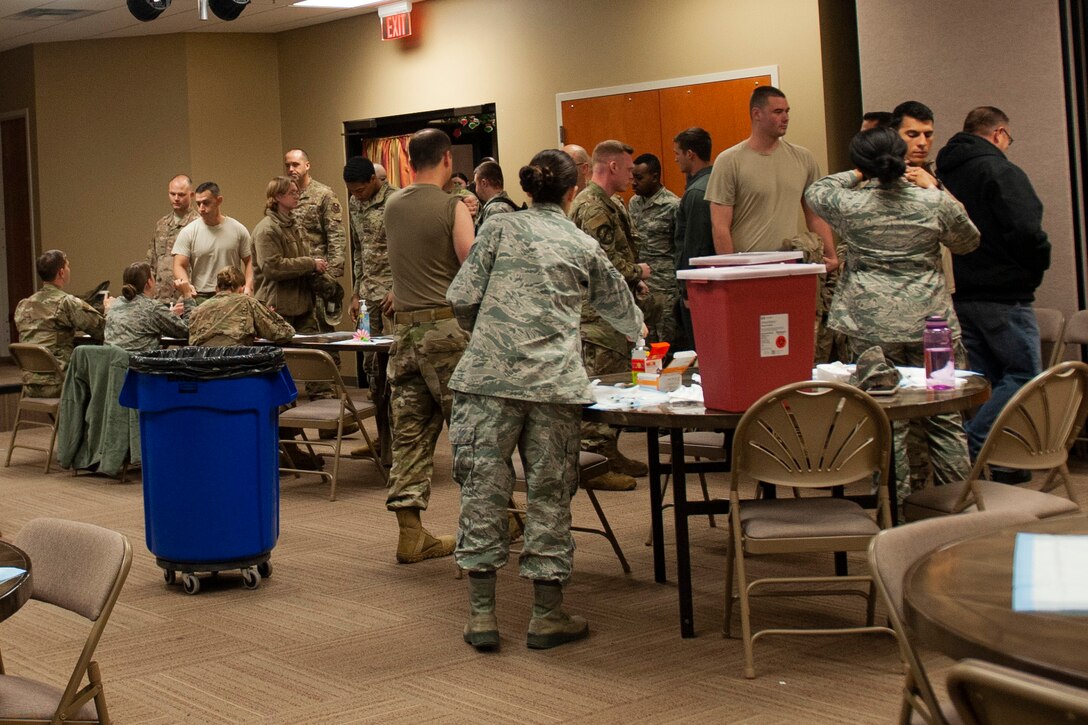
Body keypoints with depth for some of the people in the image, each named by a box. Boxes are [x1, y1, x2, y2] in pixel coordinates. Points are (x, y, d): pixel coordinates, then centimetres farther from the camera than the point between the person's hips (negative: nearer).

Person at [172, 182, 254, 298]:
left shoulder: (238, 230, 3)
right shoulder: (188, 232, -1)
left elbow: (249, 261, 8)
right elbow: (179, 265, -4)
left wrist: (248, 287, -8)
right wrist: (185, 283, -25)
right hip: (200, 297, -1)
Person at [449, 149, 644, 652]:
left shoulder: (500, 228, 8)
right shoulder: (584, 247, 14)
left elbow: (462, 296, 1)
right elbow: (619, 305, 29)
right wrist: (638, 329, 52)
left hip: (489, 376, -1)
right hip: (554, 382, 1)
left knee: (483, 488, 4)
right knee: (550, 494, 7)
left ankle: (481, 615, 7)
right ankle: (547, 617, 14)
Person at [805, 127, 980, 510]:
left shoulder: (850, 205, -5)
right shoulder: (936, 202, -2)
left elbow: (815, 192, 17)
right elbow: (968, 242, 16)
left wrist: (857, 176, 25)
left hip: (872, 323, -1)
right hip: (930, 320, 1)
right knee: (944, 412, 9)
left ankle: (895, 498, 5)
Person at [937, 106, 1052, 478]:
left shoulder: (943, 174, 10)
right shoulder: (1001, 172, -12)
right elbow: (1026, 231, -21)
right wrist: (1039, 263, -3)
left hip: (959, 294, 8)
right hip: (1003, 294, -8)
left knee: (983, 379, 13)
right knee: (1023, 376, -2)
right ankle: (971, 446, -13)